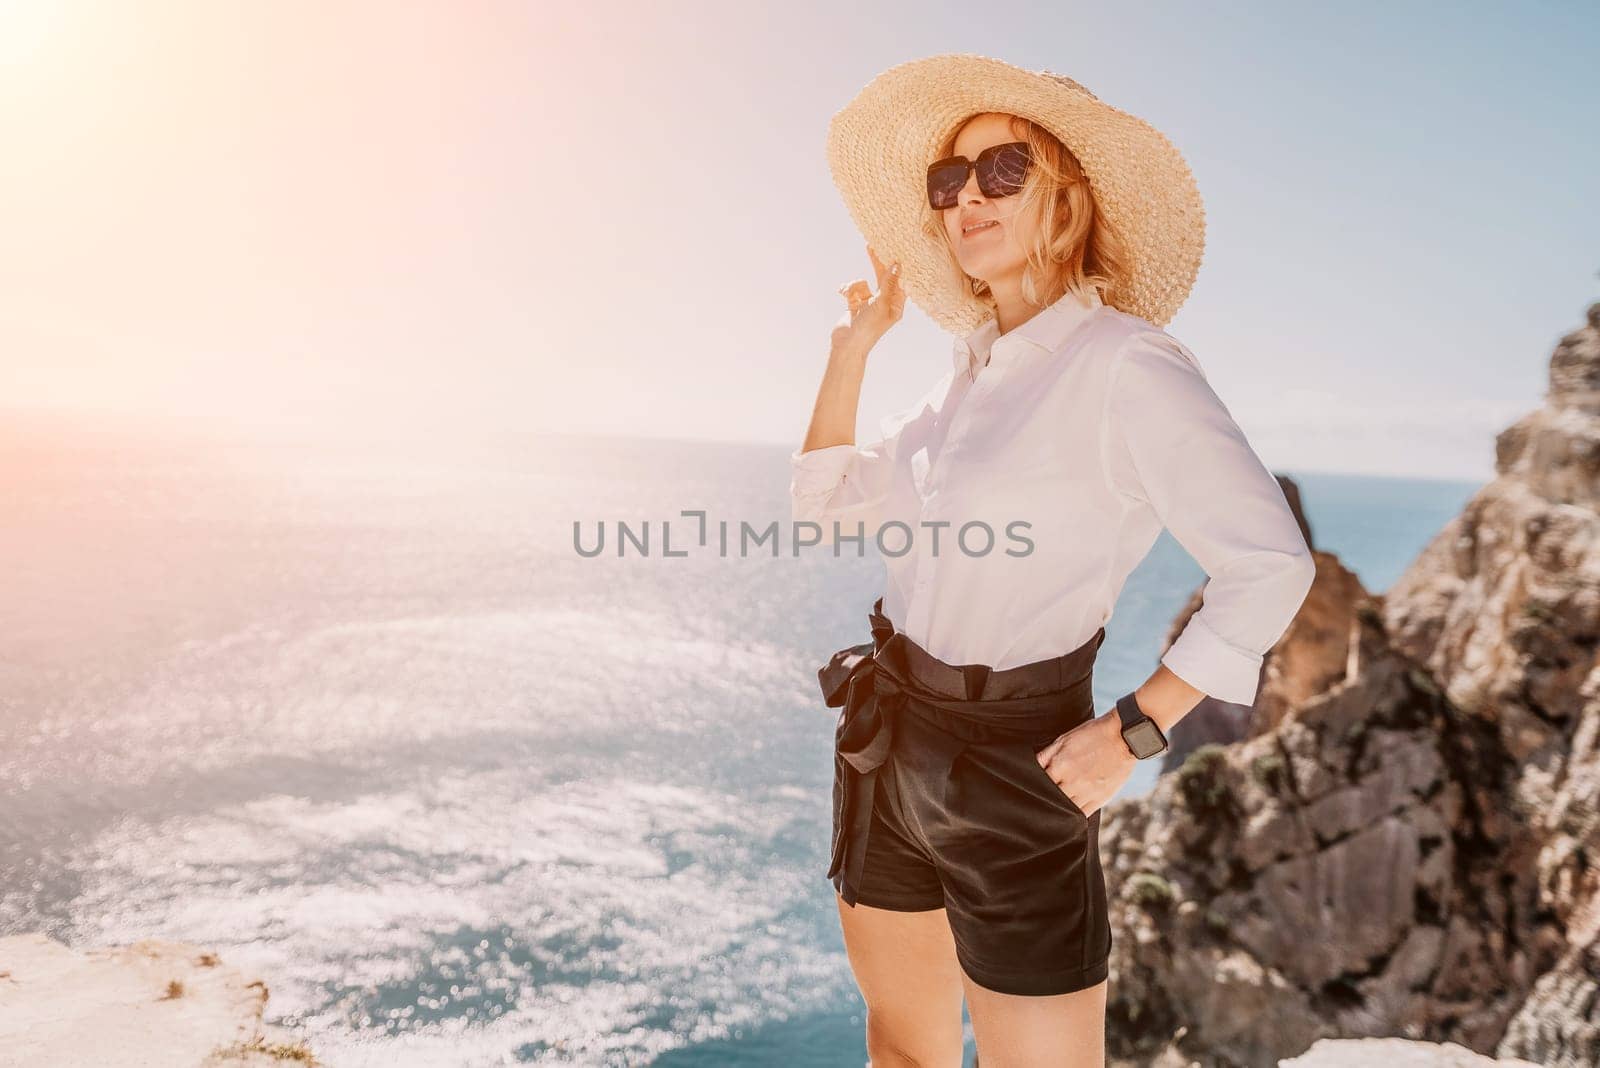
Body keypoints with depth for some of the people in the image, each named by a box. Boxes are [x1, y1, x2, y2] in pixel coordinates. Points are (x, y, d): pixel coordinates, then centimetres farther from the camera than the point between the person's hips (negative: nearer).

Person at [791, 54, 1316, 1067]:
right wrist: (854, 341, 9)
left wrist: (1134, 731, -18)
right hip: (889, 744, 7)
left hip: (1012, 766, -7)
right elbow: (828, 503, 14)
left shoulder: (1124, 365, -15)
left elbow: (1269, 563, -19)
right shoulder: (973, 369, 8)